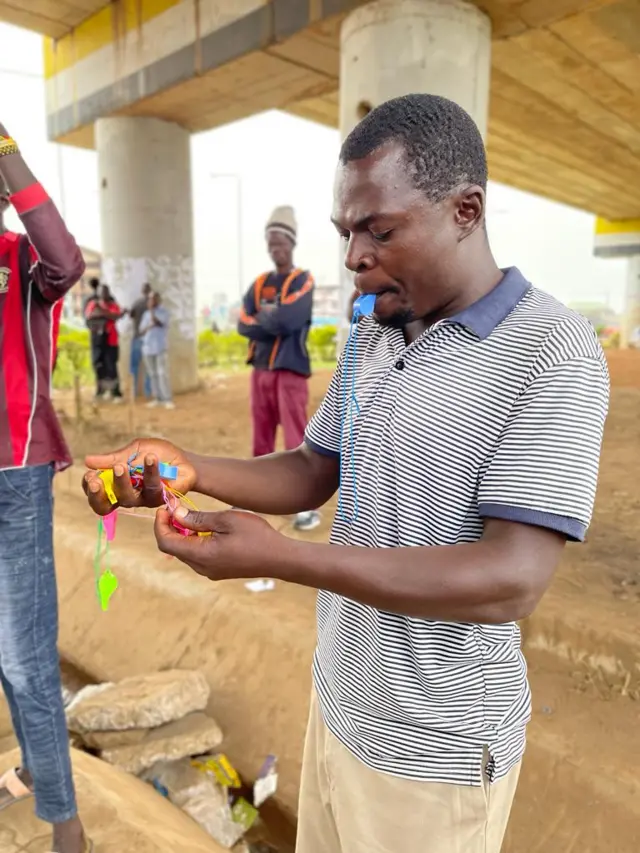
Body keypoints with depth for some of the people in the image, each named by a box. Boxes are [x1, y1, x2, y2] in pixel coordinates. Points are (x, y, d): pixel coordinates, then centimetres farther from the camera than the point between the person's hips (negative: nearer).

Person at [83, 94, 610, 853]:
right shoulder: (370, 341, 3)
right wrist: (188, 469, -9)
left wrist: (278, 559, -30)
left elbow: (512, 580, -26)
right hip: (338, 699, 6)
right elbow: (314, 473, 8)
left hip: (436, 749, -6)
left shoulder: (553, 352, -20)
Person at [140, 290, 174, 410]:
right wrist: (147, 328, -8)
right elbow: (141, 331, 12)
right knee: (153, 374, 6)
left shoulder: (164, 312, 1)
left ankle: (167, 400, -9)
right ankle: (157, 398, 11)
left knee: (163, 374, -10)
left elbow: (157, 322, -16)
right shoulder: (146, 313, 16)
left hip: (161, 348, -5)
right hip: (148, 348, 5)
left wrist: (152, 309, -10)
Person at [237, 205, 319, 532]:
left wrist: (262, 318, -2)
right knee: (262, 438, 13)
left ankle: (307, 505, -1)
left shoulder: (303, 281, -3)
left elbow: (287, 320, -19)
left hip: (290, 371, -6)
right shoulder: (259, 283, 14)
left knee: (296, 440, -6)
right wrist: (274, 325, -12)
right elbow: (243, 324, 1)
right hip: (260, 369, 6)